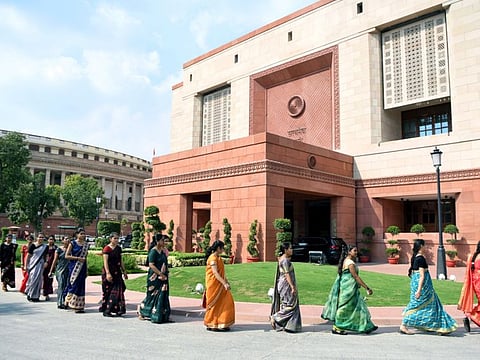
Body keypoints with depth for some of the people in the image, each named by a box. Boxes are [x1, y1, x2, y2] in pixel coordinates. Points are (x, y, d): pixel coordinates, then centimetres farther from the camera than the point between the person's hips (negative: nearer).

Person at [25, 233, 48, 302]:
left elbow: (46, 257, 10)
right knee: (32, 279, -5)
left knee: (38, 280, 2)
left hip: (40, 265, 2)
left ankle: (36, 296, 10)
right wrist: (26, 265, 0)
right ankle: (29, 294, 11)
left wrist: (46, 262, -6)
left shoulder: (45, 247, 7)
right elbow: (28, 256, 1)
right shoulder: (33, 245, -1)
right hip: (33, 264, -2)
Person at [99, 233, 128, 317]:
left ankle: (117, 309, 5)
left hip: (117, 272, 6)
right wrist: (108, 273, -22)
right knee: (108, 291, 0)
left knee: (118, 290, 1)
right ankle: (106, 310, 9)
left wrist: (124, 271, 15)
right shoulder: (107, 248, -9)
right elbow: (105, 262, -14)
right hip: (109, 272, -6)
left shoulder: (118, 248, 10)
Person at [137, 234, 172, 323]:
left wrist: (165, 274, 8)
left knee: (163, 295, 7)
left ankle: (164, 316, 12)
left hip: (162, 278, 8)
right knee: (153, 296, 0)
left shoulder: (163, 251, 11)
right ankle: (141, 312, 19)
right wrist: (160, 274, -20)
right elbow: (151, 265, -19)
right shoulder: (153, 251, -13)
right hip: (154, 277, -8)